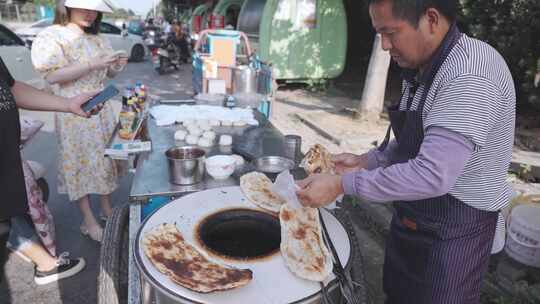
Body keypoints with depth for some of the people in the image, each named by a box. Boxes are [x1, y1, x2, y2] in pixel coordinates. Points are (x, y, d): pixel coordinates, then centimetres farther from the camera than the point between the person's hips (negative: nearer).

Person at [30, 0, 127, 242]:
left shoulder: (97, 38, 11)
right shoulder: (51, 36, -7)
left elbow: (109, 72, 17)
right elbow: (52, 75, -17)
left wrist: (117, 66, -6)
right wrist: (93, 64, -23)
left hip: (102, 108, 6)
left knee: (105, 159, 11)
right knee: (81, 163, 0)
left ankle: (107, 209, 26)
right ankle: (89, 221, 11)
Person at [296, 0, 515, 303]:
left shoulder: (470, 77, -26)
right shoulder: (422, 68, 4)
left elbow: (433, 175, -32)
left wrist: (343, 184, -26)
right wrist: (366, 161, 2)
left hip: (453, 229, -8)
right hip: (412, 218, 8)